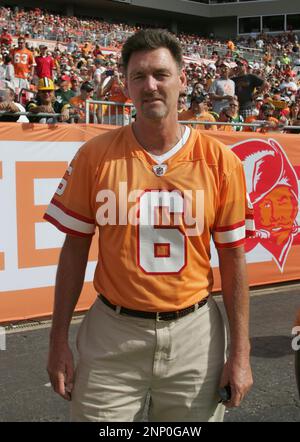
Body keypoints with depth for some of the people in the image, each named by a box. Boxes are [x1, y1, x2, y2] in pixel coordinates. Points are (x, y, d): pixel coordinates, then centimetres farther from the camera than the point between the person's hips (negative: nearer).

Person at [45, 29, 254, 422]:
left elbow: (233, 257, 0)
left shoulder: (221, 161, -4)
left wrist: (240, 353, -2)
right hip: (113, 334, 0)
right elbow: (75, 248, 1)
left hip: (194, 331, 1)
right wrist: (59, 341, 0)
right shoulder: (95, 155, -4)